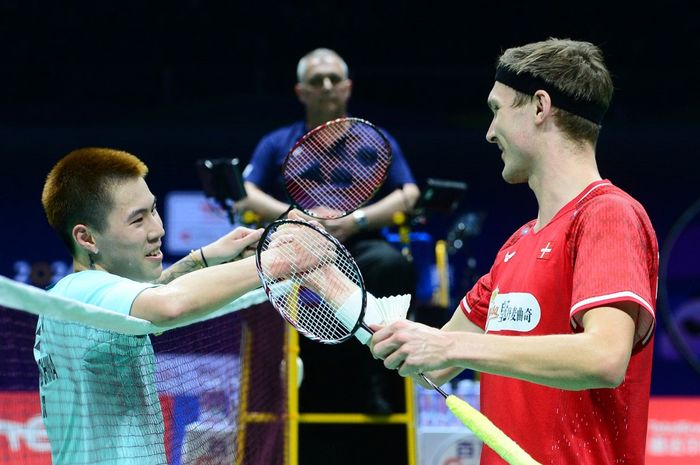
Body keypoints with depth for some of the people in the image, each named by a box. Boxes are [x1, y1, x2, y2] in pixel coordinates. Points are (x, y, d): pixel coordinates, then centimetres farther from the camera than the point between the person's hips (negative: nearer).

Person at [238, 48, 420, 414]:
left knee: (390, 262, -36)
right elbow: (245, 195, 6)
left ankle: (377, 381, -31)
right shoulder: (277, 144, 20)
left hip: (359, 248, 0)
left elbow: (410, 195, 6)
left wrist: (357, 221, -10)